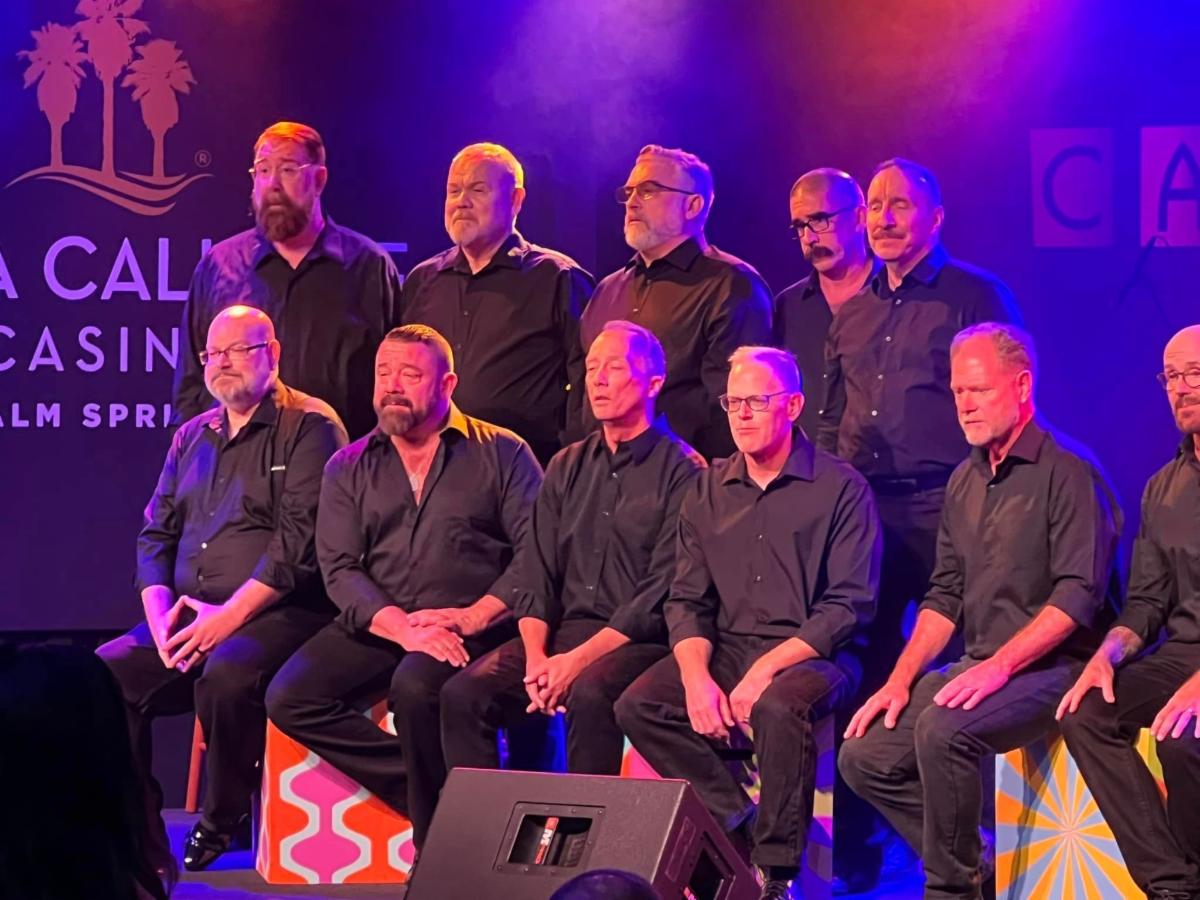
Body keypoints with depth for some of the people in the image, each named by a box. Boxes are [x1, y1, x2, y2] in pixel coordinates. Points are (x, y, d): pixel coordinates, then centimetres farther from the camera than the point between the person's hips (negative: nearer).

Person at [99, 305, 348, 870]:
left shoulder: (309, 428, -2)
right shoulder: (191, 437, 20)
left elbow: (301, 537, -12)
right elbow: (156, 534, 19)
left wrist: (229, 617, -18)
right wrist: (161, 613, -2)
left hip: (279, 613, -7)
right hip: (188, 618, 7)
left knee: (227, 673, -37)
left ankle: (222, 827, -14)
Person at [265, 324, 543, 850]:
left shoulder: (501, 454, 6)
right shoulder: (349, 469, 14)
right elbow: (339, 568, 3)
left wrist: (473, 616, -18)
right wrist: (400, 627, -16)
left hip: (472, 628, -4)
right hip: (377, 627, 4)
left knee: (414, 686, -35)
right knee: (289, 698, -18)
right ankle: (422, 790, -10)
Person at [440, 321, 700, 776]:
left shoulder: (680, 471, -3)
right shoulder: (568, 467, 18)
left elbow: (662, 590, -10)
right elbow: (537, 573, 13)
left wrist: (580, 659, -17)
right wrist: (536, 656, -6)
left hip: (638, 641, -6)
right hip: (563, 631, 6)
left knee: (589, 694, -37)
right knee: (462, 693, -18)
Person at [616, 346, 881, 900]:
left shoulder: (840, 489, -3)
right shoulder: (708, 492, 12)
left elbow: (850, 606, -9)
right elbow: (687, 600, 10)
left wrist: (766, 669, -18)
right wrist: (697, 677, -11)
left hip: (810, 655, -5)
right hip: (726, 648, 5)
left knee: (776, 707, -37)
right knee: (638, 705, -19)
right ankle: (737, 829, -10)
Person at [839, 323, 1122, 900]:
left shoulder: (1067, 471, -10)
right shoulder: (965, 482, 15)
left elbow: (1080, 593, -19)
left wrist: (1000, 666, -26)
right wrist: (901, 680, 4)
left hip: (1052, 667, -8)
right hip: (980, 666, 8)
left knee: (942, 731, -32)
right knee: (864, 755, -6)